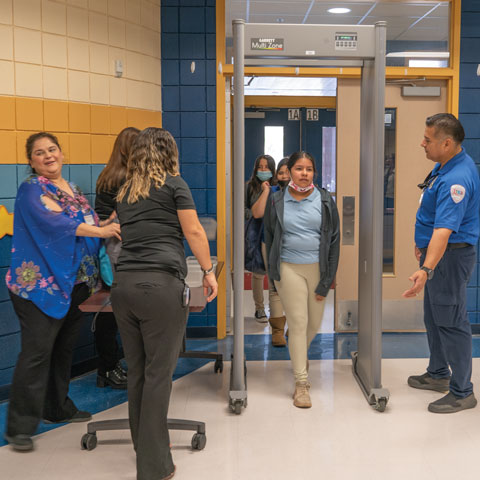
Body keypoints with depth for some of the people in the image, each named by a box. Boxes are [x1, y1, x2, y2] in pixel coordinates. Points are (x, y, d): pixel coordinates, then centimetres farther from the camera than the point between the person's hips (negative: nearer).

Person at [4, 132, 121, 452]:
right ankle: (20, 426, 2)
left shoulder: (73, 189, 17)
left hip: (74, 284, 7)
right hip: (41, 285, -7)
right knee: (37, 351, -7)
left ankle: (58, 408, 28)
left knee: (64, 348, 13)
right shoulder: (31, 190, -7)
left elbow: (90, 223, 18)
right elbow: (52, 221, -22)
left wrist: (110, 223, -3)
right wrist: (99, 230, -27)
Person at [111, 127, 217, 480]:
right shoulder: (173, 184, 5)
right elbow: (193, 232, -1)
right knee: (158, 374, -2)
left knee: (137, 371, 13)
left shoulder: (125, 193, 21)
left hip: (123, 284, 6)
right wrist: (208, 271, 8)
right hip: (162, 285, -6)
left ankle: (145, 446, 27)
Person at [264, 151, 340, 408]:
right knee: (298, 322, -4)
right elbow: (269, 238, 9)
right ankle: (301, 383, 5)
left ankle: (299, 352, 45)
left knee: (314, 324, 11)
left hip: (318, 268, 2)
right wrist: (273, 275, 5)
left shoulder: (324, 201, 0)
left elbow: (334, 239, 0)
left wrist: (326, 282, -4)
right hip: (289, 269, -1)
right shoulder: (277, 201, 1)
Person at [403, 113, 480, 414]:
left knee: (451, 322, -2)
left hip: (450, 256, -11)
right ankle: (438, 375, 37)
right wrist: (423, 245, 24)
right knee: (434, 317, 21)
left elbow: (444, 230, -37)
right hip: (435, 252, 11)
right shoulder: (447, 165, 6)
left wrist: (426, 270, -45)